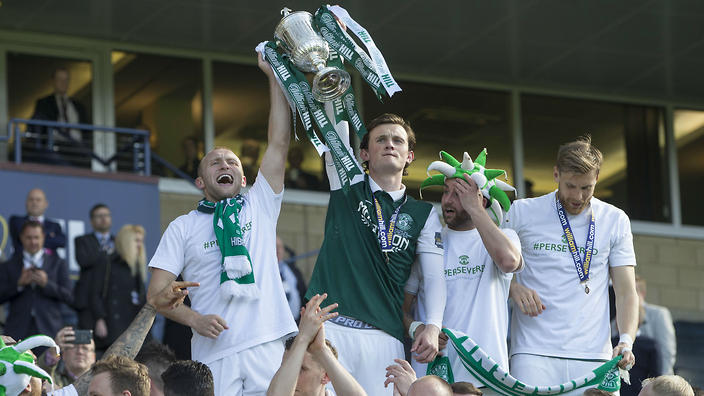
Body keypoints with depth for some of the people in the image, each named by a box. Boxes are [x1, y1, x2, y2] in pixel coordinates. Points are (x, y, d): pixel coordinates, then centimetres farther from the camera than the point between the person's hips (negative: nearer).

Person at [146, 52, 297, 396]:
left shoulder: (259, 207, 17)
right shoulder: (183, 227, 14)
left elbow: (279, 143, 10)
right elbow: (156, 292, 7)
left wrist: (274, 75, 7)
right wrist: (195, 319, -11)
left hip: (268, 346, 1)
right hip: (214, 353, -1)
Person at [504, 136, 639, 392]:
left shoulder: (615, 221, 12)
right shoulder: (522, 212, 8)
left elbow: (626, 291, 9)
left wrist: (626, 341, -8)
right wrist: (514, 288, -9)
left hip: (594, 356, 2)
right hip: (534, 352, -1)